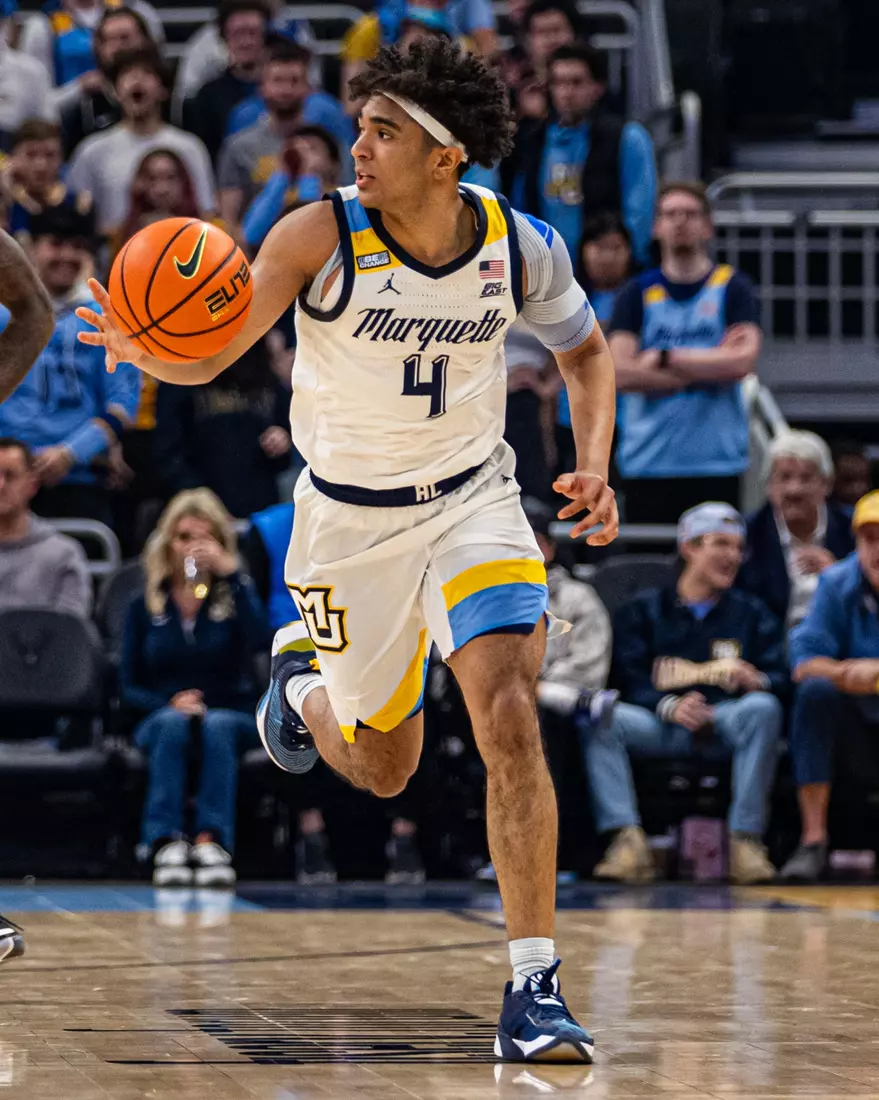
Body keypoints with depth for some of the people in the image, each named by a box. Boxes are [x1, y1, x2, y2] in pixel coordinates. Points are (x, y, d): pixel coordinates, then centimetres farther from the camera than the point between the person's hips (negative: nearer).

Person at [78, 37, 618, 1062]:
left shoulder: (520, 245, -12)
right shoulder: (320, 236, -20)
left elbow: (585, 352, 7)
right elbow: (211, 355, -28)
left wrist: (593, 468, -8)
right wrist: (149, 350, -51)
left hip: (473, 497, 0)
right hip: (351, 518, 0)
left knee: (507, 714, -22)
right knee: (381, 769, 13)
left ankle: (533, 990, -16)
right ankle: (302, 674, 50)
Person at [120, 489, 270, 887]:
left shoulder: (234, 595, 7)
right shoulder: (145, 607, 10)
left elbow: (261, 640, -16)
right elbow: (129, 689, 6)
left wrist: (232, 571, -17)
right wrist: (170, 702, -14)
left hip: (231, 717, 0)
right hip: (161, 718, 0)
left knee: (216, 725, -35)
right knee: (173, 722, -35)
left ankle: (212, 840, -49)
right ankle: (166, 842, -49)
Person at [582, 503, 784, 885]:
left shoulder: (752, 615, 20)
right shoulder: (642, 611, 15)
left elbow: (780, 678, 7)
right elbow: (630, 682, 0)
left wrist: (757, 680, -19)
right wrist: (670, 706, -22)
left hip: (724, 724, 1)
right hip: (658, 728, -1)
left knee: (763, 707, -31)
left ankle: (746, 839, -33)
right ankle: (627, 839, -39)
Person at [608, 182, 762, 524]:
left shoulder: (732, 288, 5)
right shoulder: (637, 293, 8)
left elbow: (742, 362, -11)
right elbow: (620, 372, -6)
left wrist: (665, 358, -7)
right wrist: (707, 369, -7)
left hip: (717, 461, -1)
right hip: (648, 464, 1)